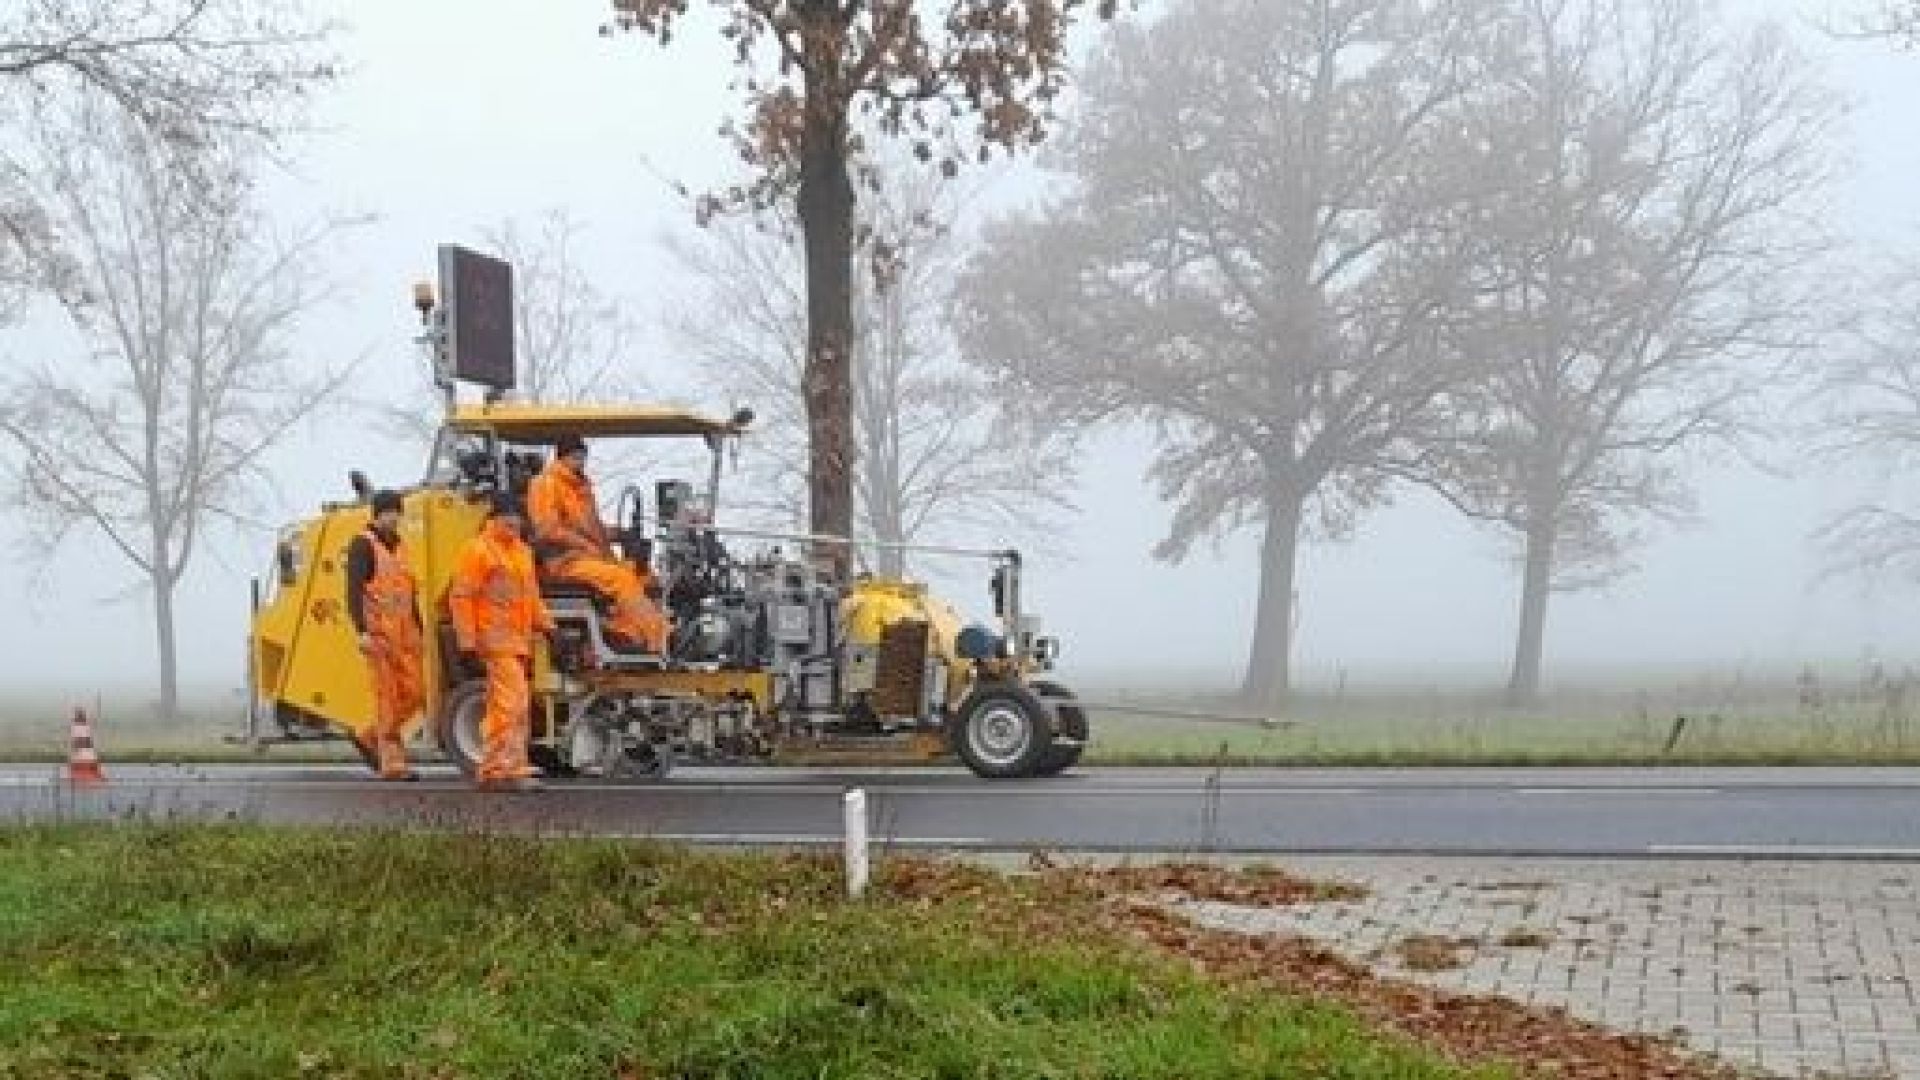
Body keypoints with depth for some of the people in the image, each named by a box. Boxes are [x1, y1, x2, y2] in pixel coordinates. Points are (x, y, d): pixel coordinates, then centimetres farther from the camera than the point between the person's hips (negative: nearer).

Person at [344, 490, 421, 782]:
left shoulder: (398, 547, 19)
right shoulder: (363, 545, -4)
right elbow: (354, 591, -14)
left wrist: (419, 631, 22)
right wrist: (362, 631, -24)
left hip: (405, 635, 7)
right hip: (379, 634, -7)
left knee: (415, 693, 2)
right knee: (388, 697, -6)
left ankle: (374, 737, 21)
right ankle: (392, 763, -2)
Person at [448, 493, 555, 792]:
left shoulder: (523, 552, 18)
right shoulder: (478, 550, -7)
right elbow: (460, 598, -10)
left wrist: (547, 627, 14)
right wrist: (467, 644, -14)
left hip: (519, 641, 8)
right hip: (497, 641, -8)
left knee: (499, 706, 11)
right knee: (514, 702, -15)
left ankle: (490, 771, 16)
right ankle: (512, 769, -14)